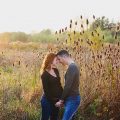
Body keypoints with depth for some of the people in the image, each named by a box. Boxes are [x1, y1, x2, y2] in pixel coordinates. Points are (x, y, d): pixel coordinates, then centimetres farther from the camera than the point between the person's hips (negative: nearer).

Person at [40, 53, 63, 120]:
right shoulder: (45, 74, -15)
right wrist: (53, 101, -14)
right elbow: (46, 90, -14)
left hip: (56, 100, 7)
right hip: (48, 101, -7)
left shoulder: (56, 71, 7)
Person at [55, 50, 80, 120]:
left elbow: (68, 86, -19)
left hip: (72, 100, -10)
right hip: (72, 99, 10)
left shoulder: (72, 67, -16)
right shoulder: (73, 66, 15)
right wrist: (63, 99, 17)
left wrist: (61, 100, -11)